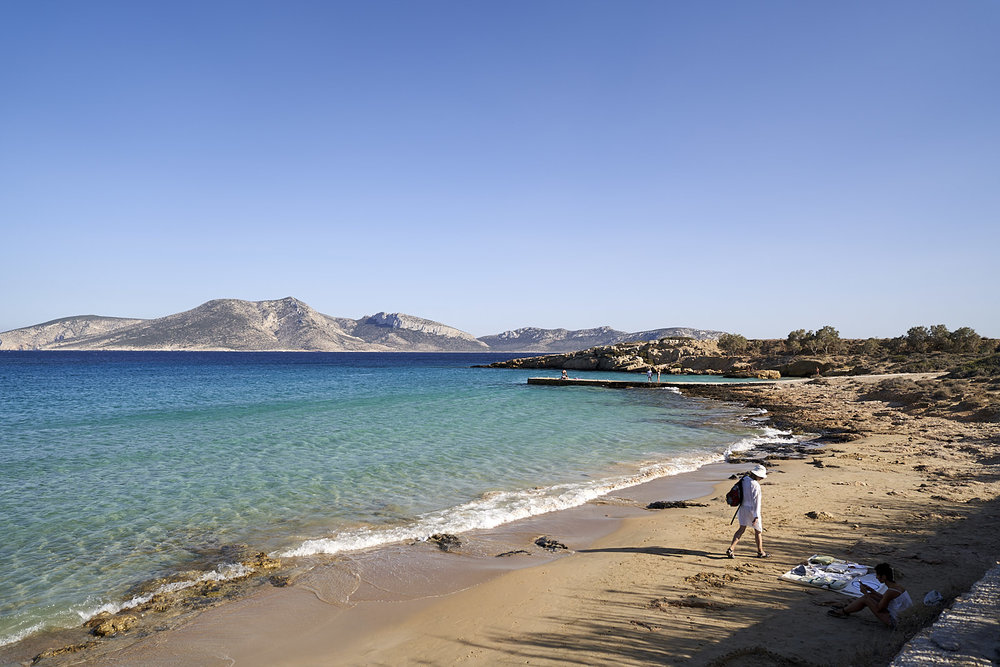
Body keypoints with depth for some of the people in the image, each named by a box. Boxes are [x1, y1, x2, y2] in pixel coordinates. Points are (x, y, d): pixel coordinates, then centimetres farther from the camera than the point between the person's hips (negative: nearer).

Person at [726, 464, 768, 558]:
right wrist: (756, 516, -23)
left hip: (742, 507, 7)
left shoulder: (744, 479, -1)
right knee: (758, 530, 14)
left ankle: (730, 549, 2)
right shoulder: (756, 485, -24)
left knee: (742, 529, 14)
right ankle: (760, 552, 29)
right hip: (751, 510, -7)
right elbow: (756, 501, -23)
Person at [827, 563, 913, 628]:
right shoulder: (895, 585, 1)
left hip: (891, 621, -9)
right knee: (870, 596, 10)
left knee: (865, 598, -6)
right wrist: (871, 590, 11)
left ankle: (843, 611, 11)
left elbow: (878, 609, -19)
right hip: (895, 616, 9)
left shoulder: (890, 592, -27)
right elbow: (884, 598, 18)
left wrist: (866, 593, -13)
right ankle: (846, 609, 21)